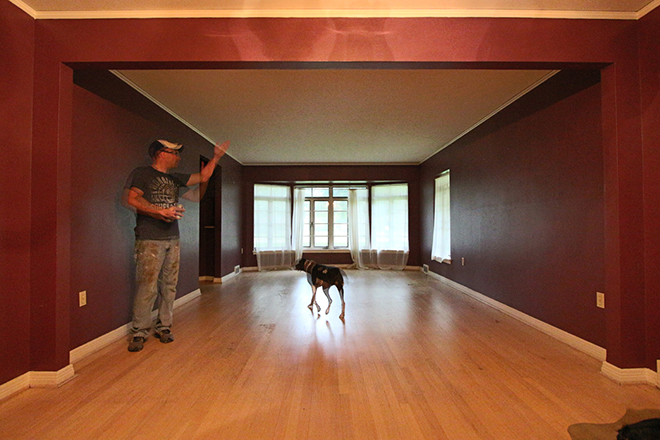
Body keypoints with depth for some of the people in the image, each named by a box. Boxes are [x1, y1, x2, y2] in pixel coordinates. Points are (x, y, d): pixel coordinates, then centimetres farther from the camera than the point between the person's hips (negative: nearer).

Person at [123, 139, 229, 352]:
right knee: (147, 287, -6)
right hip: (150, 240, -6)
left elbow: (203, 177, 22)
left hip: (172, 239, 6)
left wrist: (216, 157, 19)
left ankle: (163, 327, 19)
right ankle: (139, 333, 6)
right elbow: (131, 199, -11)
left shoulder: (175, 178, 18)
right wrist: (161, 212, -17)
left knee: (169, 286, 8)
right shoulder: (141, 173, 1)